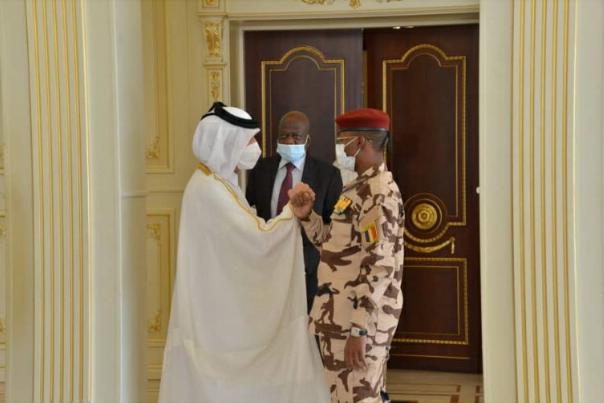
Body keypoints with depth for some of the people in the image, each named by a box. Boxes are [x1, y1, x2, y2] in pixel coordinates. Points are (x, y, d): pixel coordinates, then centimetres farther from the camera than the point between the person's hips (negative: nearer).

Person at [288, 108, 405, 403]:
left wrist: (358, 330, -24)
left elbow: (379, 266, -23)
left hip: (358, 321, -10)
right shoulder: (360, 187, 14)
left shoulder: (380, 193, -17)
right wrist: (306, 215, 3)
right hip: (343, 316, 10)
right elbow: (336, 244, 19)